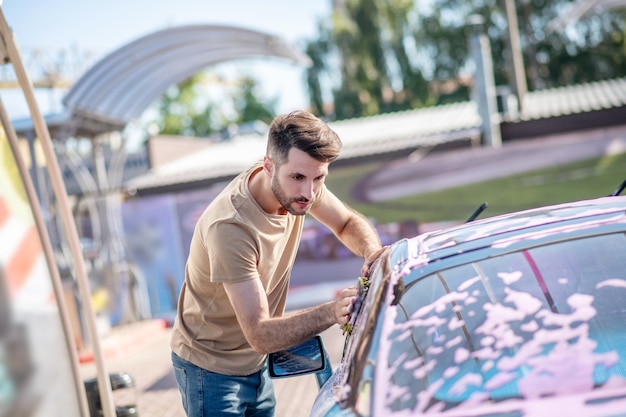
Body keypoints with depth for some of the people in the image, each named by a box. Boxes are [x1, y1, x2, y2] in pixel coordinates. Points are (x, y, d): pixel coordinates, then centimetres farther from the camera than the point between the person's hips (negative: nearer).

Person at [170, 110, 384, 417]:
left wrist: (373, 252, -19)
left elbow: (348, 223, 3)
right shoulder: (230, 227, -35)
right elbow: (260, 335, -33)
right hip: (212, 370, -6)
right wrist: (331, 313, -45)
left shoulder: (295, 186, -15)